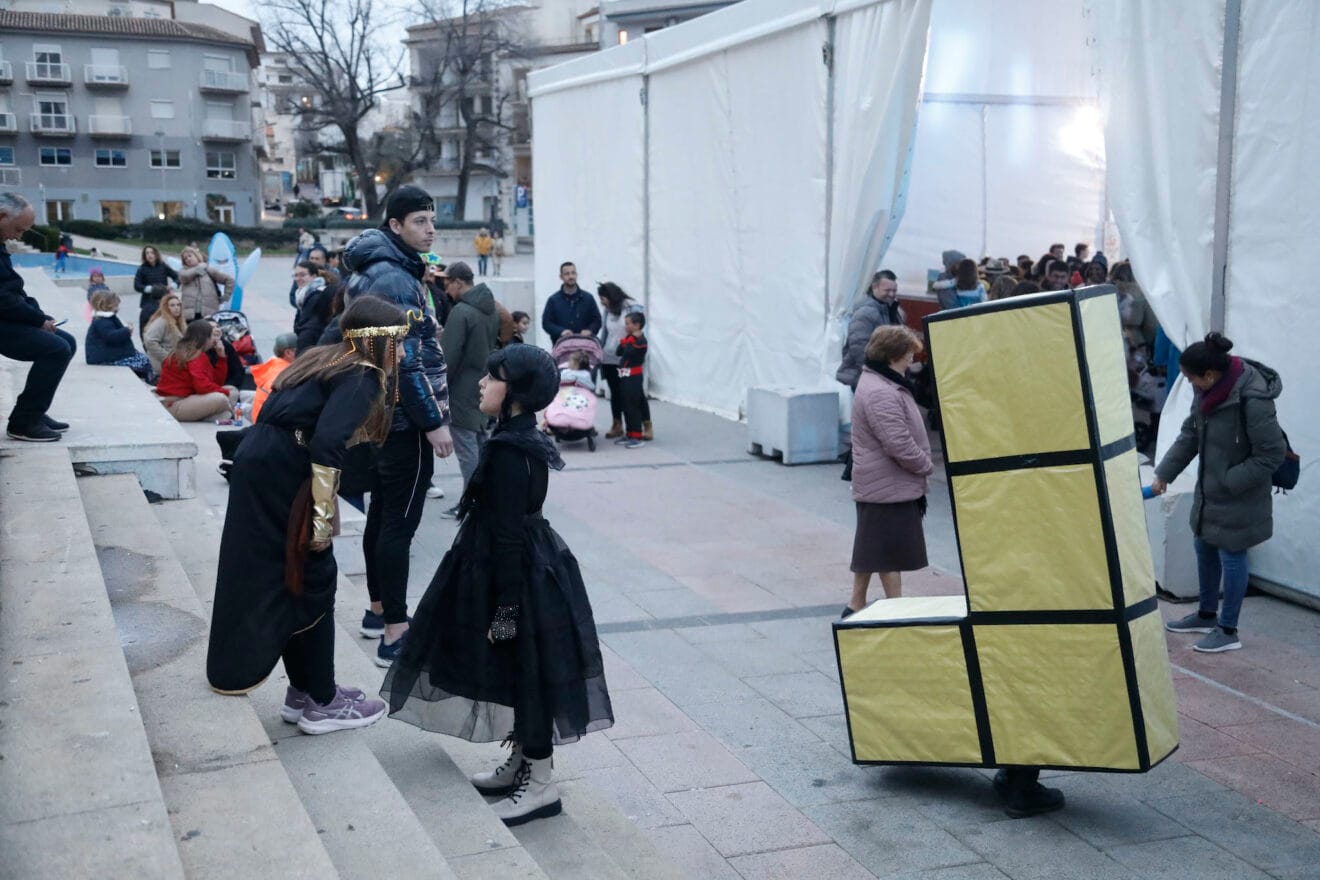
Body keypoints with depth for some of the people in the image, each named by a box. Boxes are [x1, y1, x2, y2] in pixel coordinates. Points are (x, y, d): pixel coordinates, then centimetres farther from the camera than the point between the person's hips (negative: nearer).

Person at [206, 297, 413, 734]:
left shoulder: (333, 362, 20)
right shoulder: (362, 377, -8)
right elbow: (327, 444, -21)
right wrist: (323, 516, -19)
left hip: (260, 461, 9)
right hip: (280, 469, -9)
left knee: (288, 578, 16)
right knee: (314, 581, 2)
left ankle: (303, 691, 26)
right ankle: (321, 703, 12)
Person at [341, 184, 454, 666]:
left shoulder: (369, 273, 12)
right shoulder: (396, 280, -19)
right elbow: (406, 361, -23)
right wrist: (434, 421, -18)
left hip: (380, 415, 10)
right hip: (405, 420, -10)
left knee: (383, 513, 18)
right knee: (400, 522, -8)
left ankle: (379, 609, 30)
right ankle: (395, 634, -5)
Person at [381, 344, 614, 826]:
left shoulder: (510, 451, -23)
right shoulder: (521, 440, 7)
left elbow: (508, 536, -22)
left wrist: (505, 609, -19)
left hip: (522, 578, -10)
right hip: (530, 567, 10)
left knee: (525, 675, 1)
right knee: (514, 674, 19)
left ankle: (540, 785, 13)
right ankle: (522, 764, 33)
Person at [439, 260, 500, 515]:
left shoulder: (461, 312, -17)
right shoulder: (492, 310, 9)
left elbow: (448, 357, -18)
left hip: (462, 391, -9)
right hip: (485, 387, 9)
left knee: (466, 448, -4)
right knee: (480, 444, 16)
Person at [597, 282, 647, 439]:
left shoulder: (633, 308, -10)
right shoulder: (607, 310, 6)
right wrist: (599, 352, 12)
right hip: (610, 359, 5)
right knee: (615, 392, 12)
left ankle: (647, 426, 6)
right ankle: (617, 426, 23)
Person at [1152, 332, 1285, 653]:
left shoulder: (1253, 401, -30)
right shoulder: (1207, 390, -6)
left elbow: (1272, 455, -22)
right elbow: (1190, 434, 6)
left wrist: (1229, 481, -20)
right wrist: (1164, 473, 3)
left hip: (1238, 498, -8)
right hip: (1209, 490, 8)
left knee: (1231, 557, 5)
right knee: (1204, 548, 20)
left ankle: (1229, 631, 21)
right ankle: (1207, 615, 40)